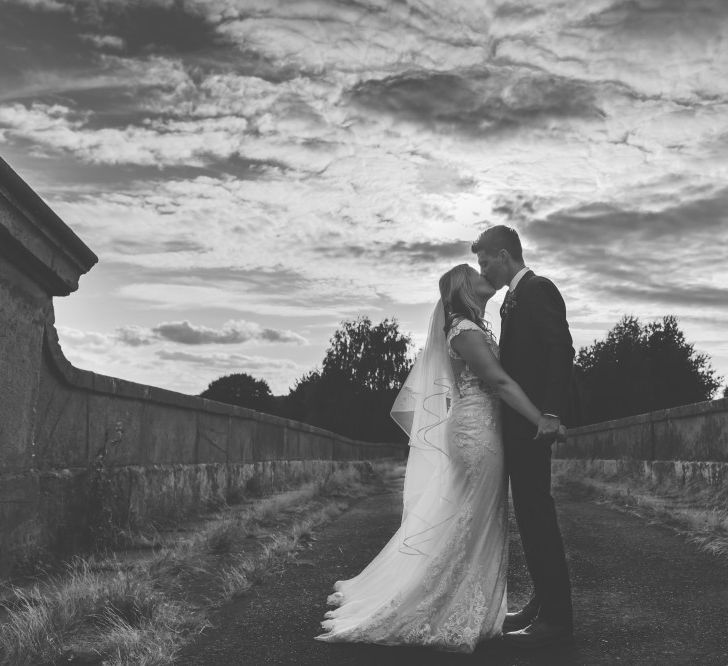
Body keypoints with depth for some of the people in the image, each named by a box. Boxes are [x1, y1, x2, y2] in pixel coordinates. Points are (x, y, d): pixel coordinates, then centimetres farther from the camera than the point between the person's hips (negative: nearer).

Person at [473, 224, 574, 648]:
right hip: (519, 425, 10)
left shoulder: (538, 289, -9)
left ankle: (557, 619, -2)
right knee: (531, 514, 13)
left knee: (537, 514, -8)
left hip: (533, 422, -10)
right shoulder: (517, 296, 19)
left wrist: (551, 412, -25)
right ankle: (544, 604, 22)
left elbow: (561, 350, -19)